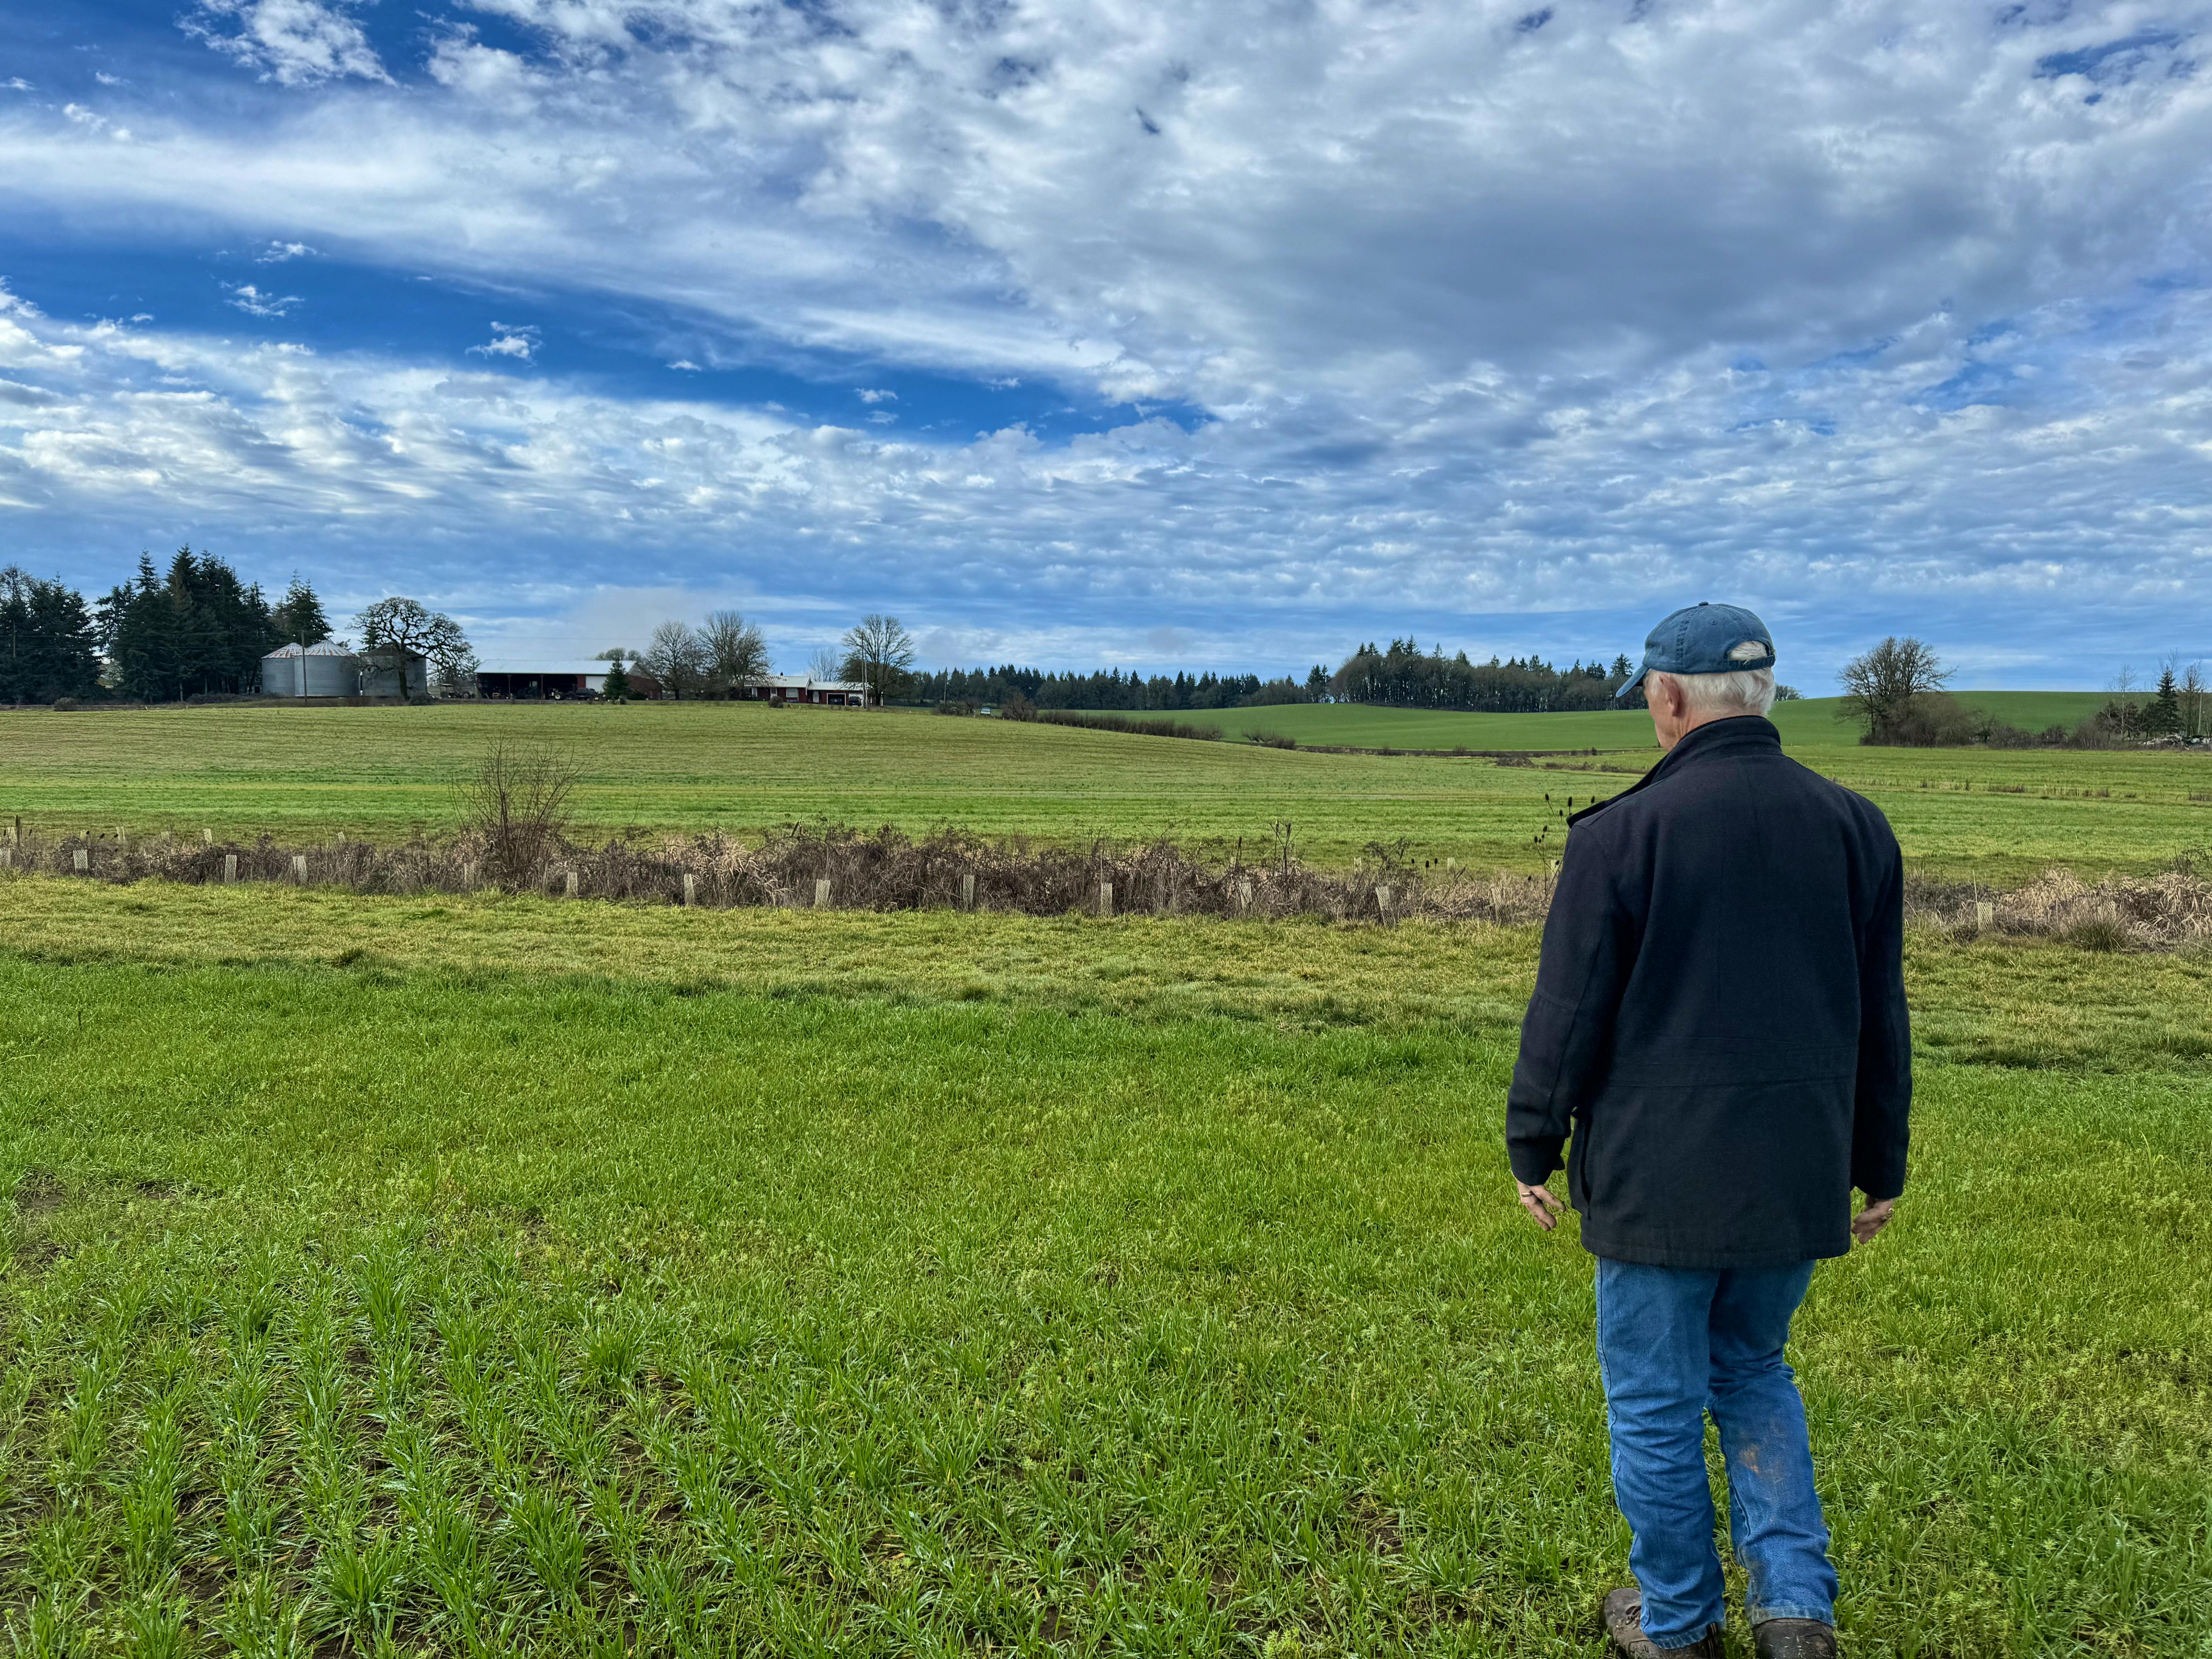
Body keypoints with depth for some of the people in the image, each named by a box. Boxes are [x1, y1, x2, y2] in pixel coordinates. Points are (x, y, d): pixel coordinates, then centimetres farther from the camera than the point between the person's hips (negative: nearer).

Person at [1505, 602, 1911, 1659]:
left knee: (1656, 1403, 12)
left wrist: (1533, 1150, 3)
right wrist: (1879, 1169, 18)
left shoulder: (1622, 832, -13)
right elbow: (1881, 1019, 8)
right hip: (1799, 1177, 5)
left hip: (1658, 1178, -5)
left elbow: (1567, 1014, -10)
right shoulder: (1854, 826, 2)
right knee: (1755, 1374, 26)